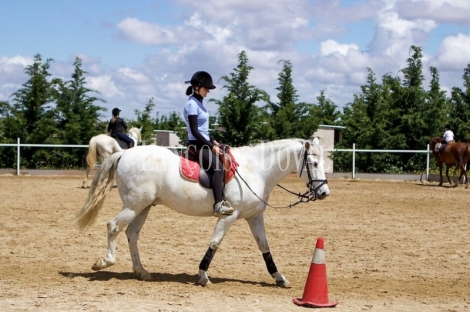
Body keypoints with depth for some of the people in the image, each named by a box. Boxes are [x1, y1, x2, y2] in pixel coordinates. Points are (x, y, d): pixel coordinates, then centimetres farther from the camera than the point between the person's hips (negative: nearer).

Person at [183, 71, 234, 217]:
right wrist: (211, 147, -18)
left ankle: (222, 199, 5)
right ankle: (219, 205, -33)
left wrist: (213, 141, 9)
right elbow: (195, 131, -20)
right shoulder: (192, 104, -14)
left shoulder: (199, 103, 15)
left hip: (204, 143, 10)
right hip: (197, 145, -10)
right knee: (218, 166, -26)